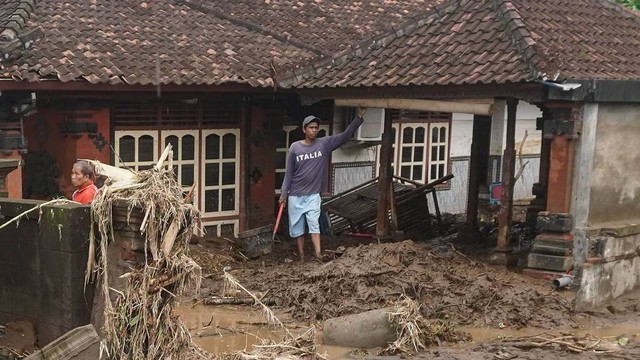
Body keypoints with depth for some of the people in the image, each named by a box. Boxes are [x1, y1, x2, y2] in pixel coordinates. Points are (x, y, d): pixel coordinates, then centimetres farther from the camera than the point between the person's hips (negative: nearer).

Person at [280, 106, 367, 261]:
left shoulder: (325, 143, -3)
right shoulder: (295, 147, -6)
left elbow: (346, 136, -9)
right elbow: (289, 173, -1)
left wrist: (358, 118, -20)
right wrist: (283, 194, -1)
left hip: (313, 195, 0)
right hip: (295, 195, 0)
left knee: (314, 224, -9)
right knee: (297, 226, 6)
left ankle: (318, 254, -16)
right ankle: (301, 255, 16)